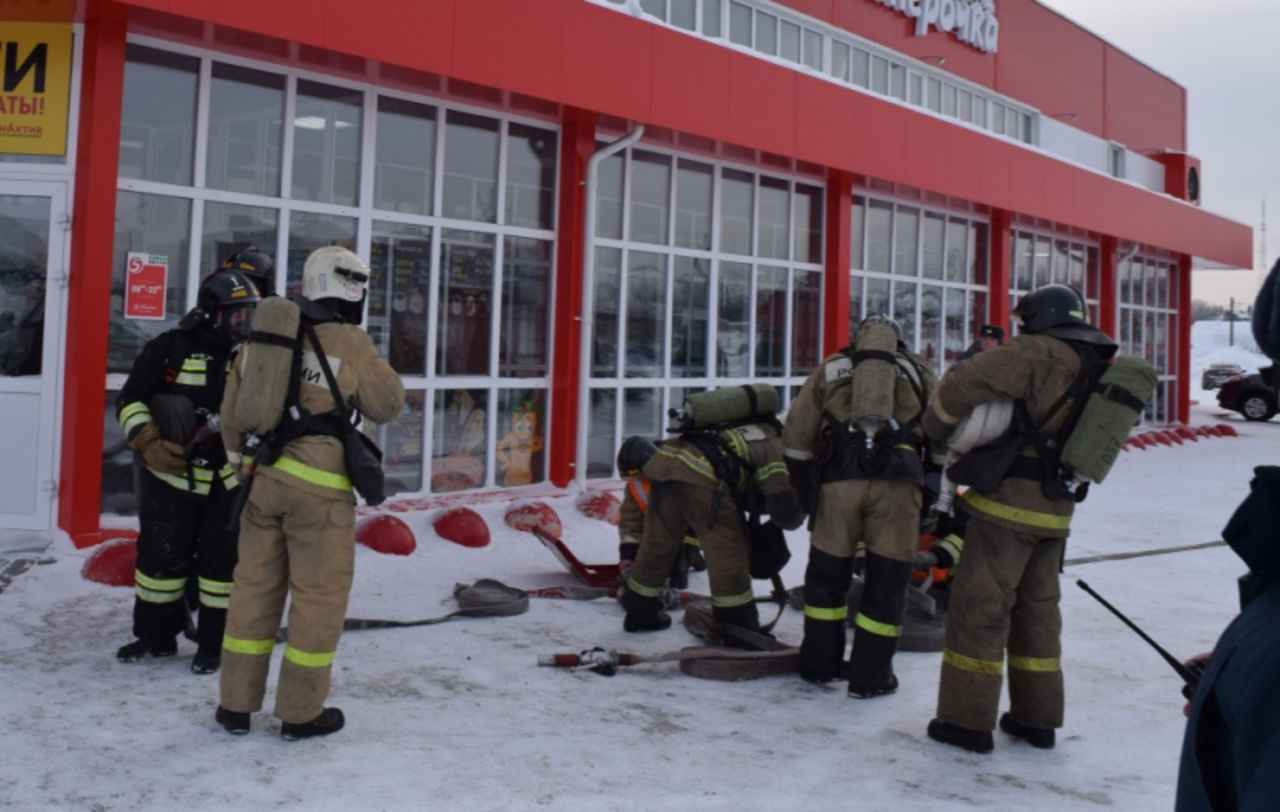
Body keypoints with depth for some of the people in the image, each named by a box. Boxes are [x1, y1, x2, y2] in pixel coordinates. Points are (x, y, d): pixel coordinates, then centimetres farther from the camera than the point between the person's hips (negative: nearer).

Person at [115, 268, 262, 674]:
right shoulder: (170, 348, -4)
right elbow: (130, 401, -3)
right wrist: (149, 444, -17)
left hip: (231, 480, 1)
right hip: (171, 473, -1)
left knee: (223, 561, 5)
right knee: (160, 556, 9)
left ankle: (215, 643, 19)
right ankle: (156, 636, 27)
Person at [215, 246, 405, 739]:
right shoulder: (350, 343, -11)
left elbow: (232, 410, 14)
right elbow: (386, 406, 0)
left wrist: (243, 458, 28)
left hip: (263, 478, 6)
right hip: (318, 487, -6)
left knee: (255, 585, 14)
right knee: (319, 593, 6)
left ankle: (236, 704, 23)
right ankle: (301, 712, 14)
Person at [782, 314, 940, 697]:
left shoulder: (831, 367, 22)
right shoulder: (917, 369, 23)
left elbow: (796, 439, 17)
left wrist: (808, 494, 26)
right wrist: (938, 500, 27)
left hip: (839, 476, 1)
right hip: (899, 480, 0)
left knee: (827, 572, 16)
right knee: (887, 579, 11)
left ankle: (819, 664, 27)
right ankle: (870, 677, 17)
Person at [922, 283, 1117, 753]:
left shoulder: (1042, 354, -13)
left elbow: (967, 381, -21)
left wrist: (937, 425, -5)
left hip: (1009, 503, -8)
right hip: (1055, 512, 8)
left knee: (979, 607, 0)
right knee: (1037, 608, 17)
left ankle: (968, 721, 4)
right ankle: (1037, 719, 25)